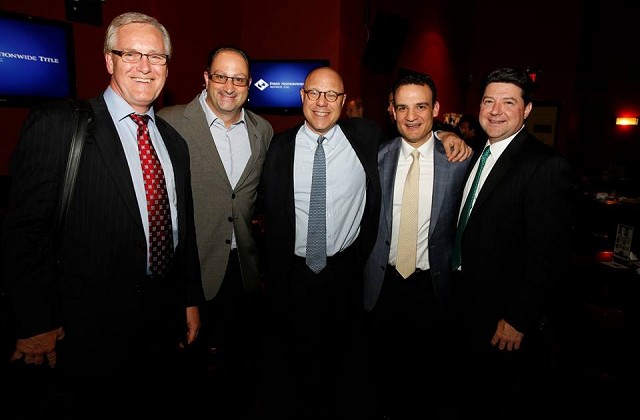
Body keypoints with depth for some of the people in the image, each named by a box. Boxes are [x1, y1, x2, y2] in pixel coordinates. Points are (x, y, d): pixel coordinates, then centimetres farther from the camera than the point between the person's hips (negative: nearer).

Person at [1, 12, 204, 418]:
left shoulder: (174, 141, 9)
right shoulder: (57, 124, -10)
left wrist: (192, 299, 10)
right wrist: (36, 326, -10)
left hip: (166, 323, 6)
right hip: (91, 328, -5)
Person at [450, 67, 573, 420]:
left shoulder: (546, 166, -20)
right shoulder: (479, 153, 7)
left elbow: (547, 255, -22)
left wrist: (518, 319, -20)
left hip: (505, 316, -7)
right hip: (466, 304, 8)